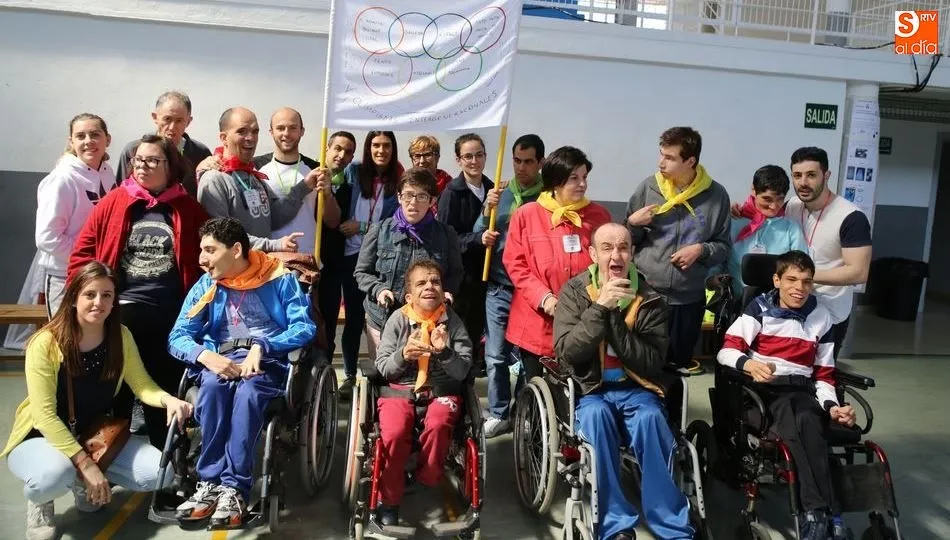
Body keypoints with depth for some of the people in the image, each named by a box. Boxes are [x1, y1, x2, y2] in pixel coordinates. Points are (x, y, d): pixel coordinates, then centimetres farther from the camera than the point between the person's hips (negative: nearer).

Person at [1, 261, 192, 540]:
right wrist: (86, 464, -29)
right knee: (56, 473, -40)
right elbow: (45, 415, -24)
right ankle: (39, 503, -1)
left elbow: (142, 386, -8)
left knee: (158, 472, -16)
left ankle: (85, 485, 12)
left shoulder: (121, 336, -8)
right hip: (43, 437, -5)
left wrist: (168, 399, -32)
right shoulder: (45, 343, -22)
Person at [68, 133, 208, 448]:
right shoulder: (113, 203, 3)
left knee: (165, 392, 12)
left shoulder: (189, 209, 3)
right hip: (120, 313, 0)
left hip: (171, 317, 0)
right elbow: (82, 253, 3)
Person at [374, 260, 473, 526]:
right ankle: (389, 501, -4)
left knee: (437, 426, -33)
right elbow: (382, 368, 0)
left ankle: (429, 483, -4)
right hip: (399, 389, 0)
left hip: (441, 390, 0)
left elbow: (462, 371, -4)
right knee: (394, 433, -28)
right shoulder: (398, 319, 0)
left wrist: (445, 352, -24)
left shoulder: (453, 321, 0)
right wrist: (403, 355, -20)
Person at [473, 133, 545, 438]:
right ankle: (498, 414, 16)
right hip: (499, 289, 3)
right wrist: (487, 212, -10)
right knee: (496, 356, 6)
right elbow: (478, 236, 9)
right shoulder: (500, 194, 8)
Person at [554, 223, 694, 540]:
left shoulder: (650, 300, 0)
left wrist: (615, 315, -19)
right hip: (591, 390, 0)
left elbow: (652, 363, -10)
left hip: (636, 390, 1)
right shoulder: (574, 292, -1)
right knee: (596, 415, -34)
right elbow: (566, 352, -12)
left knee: (649, 418, -32)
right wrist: (600, 307, -22)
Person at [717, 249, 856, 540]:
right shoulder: (760, 308, 4)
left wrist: (832, 406, -4)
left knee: (808, 421, -34)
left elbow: (823, 374, 17)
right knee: (791, 421, -36)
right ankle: (828, 514, -38)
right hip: (764, 388, -2)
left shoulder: (822, 318, 15)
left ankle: (816, 514, -38)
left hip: (802, 390, 3)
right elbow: (726, 350, -6)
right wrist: (750, 364, -29)